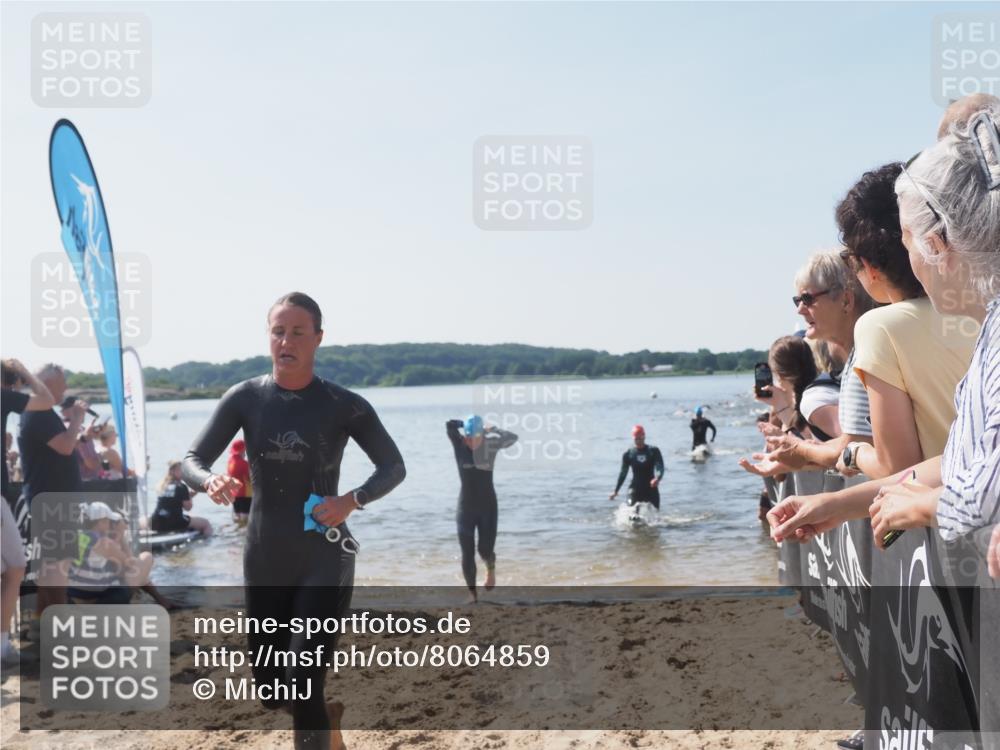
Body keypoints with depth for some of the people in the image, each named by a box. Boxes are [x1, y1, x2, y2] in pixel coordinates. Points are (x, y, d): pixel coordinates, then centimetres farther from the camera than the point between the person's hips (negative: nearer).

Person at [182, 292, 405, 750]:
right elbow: (191, 461, -2)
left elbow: (393, 467, 0)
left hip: (324, 561, -3)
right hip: (264, 563, 4)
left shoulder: (343, 405, -9)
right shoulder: (245, 398, -4)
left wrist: (353, 500, -19)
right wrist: (210, 482, -26)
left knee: (303, 688, -10)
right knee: (270, 689, 15)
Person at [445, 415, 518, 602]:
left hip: (487, 506, 0)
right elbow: (449, 424, -23)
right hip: (466, 507, 1)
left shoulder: (491, 444, -6)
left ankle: (491, 569, 36)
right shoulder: (459, 444, -7)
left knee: (485, 550, -1)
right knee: (467, 554, 1)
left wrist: (494, 429, -17)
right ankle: (472, 594, 16)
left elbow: (512, 438, -21)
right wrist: (467, 425, -8)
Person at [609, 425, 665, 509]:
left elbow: (660, 468, -9)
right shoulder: (628, 454, 3)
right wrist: (616, 491, 6)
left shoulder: (653, 451, 0)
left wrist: (657, 479, -31)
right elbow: (623, 473, 9)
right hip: (635, 489, -1)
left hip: (651, 489, 1)